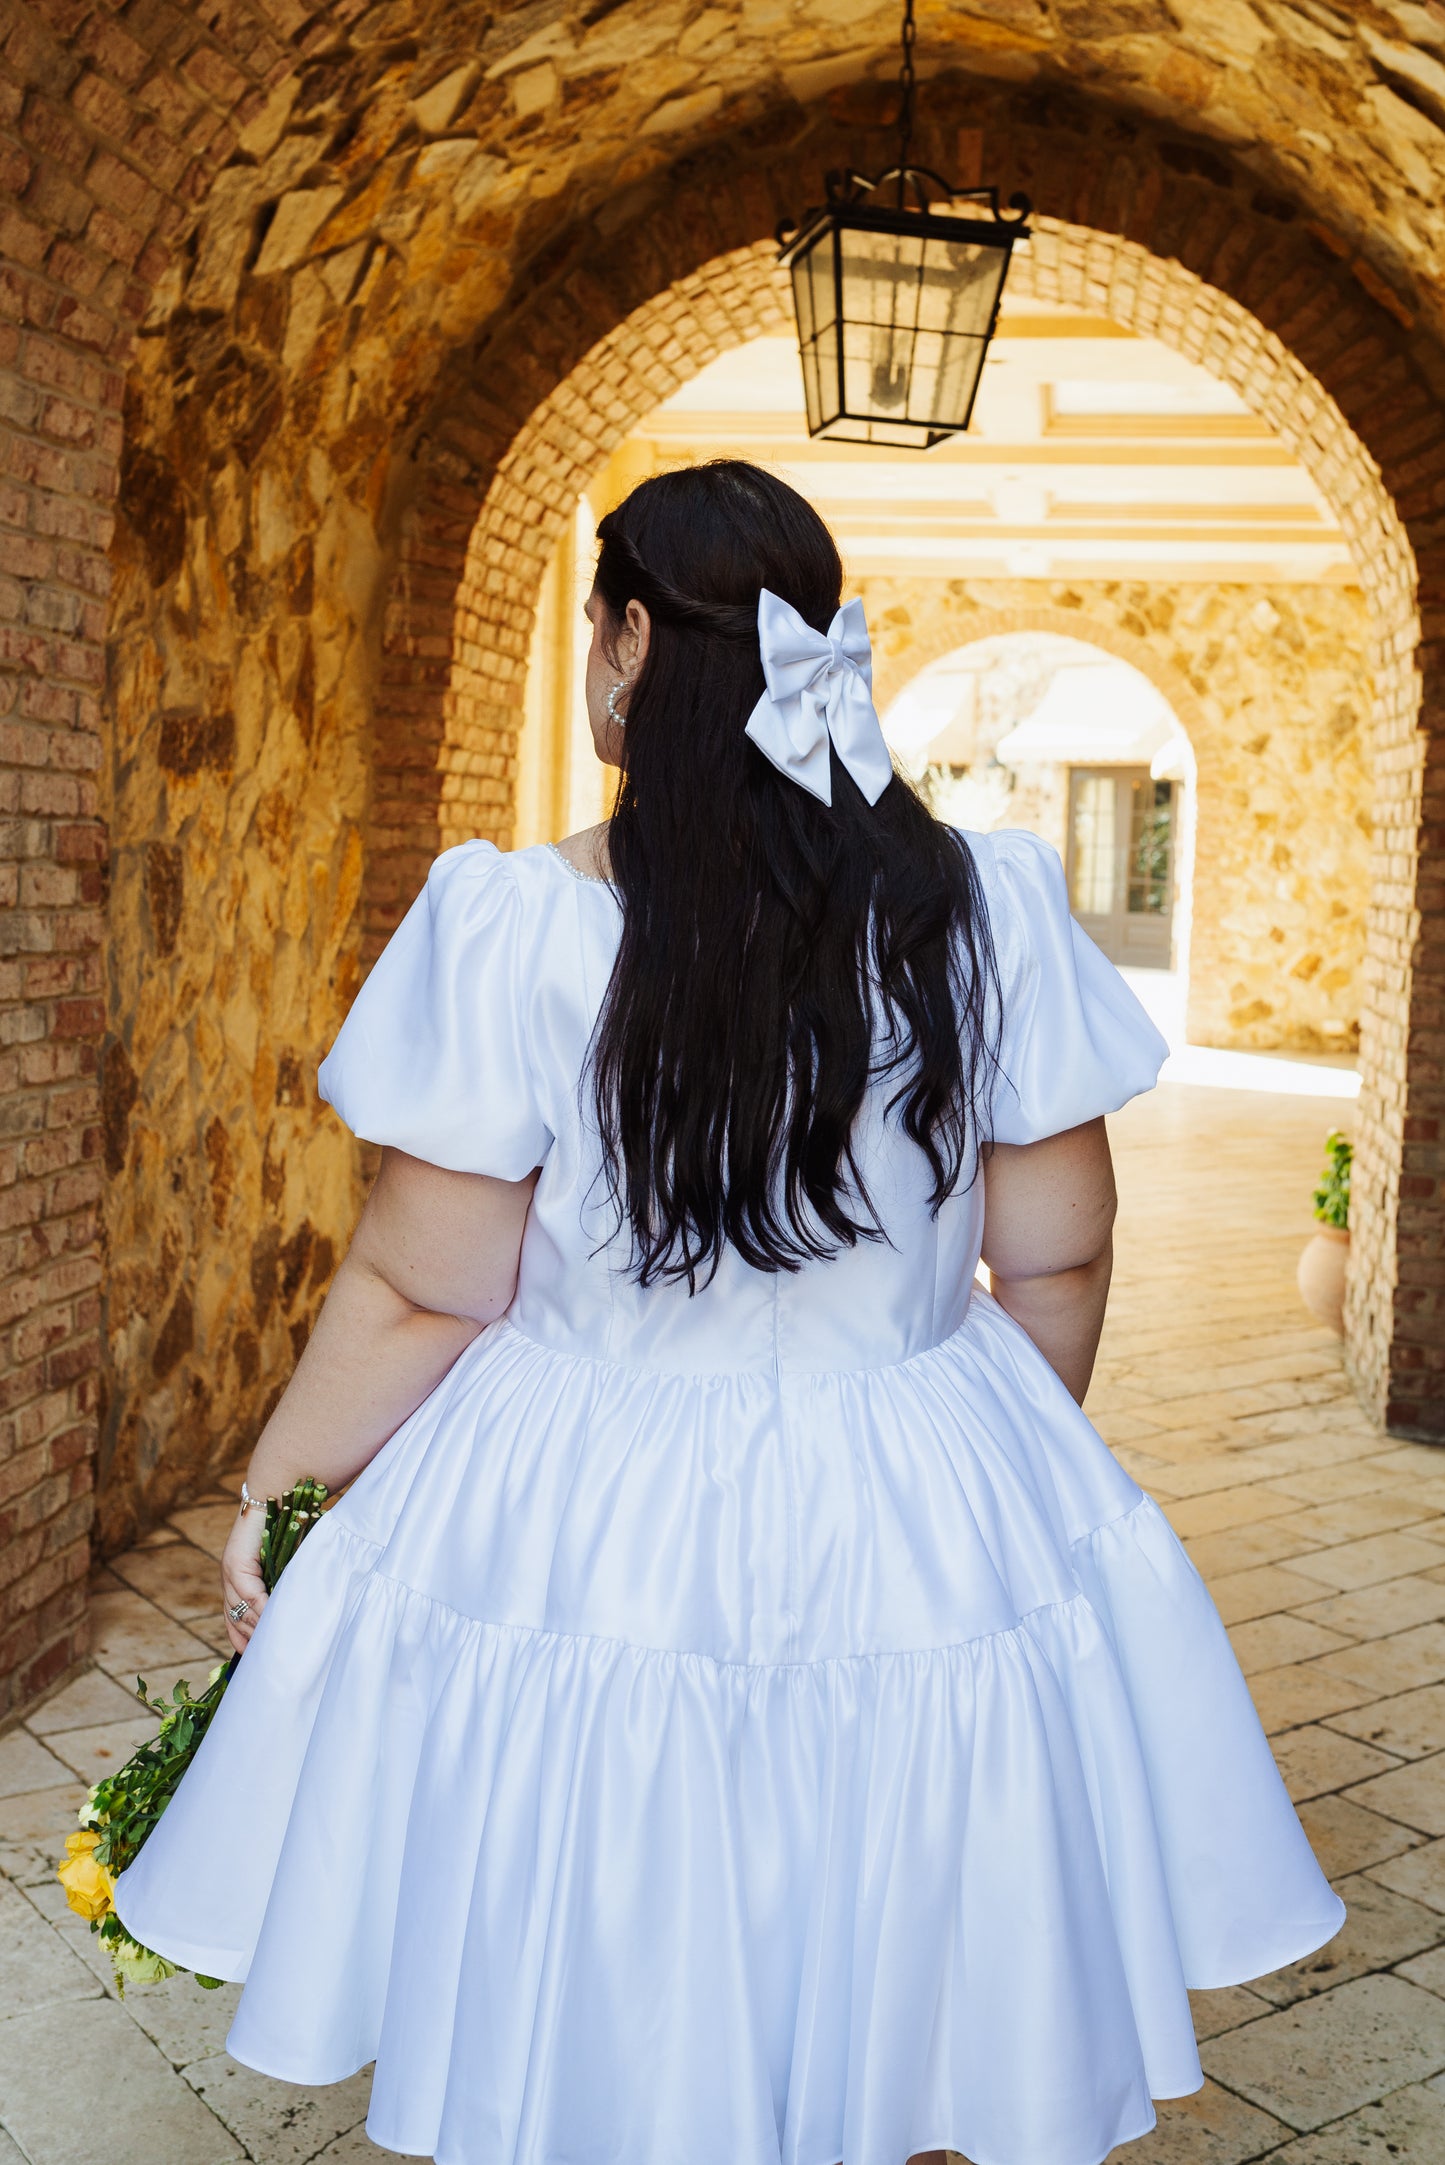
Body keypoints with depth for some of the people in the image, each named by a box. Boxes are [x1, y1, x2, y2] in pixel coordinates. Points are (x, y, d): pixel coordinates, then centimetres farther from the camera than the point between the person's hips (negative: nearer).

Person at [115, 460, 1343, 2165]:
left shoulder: (514, 931, -17)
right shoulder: (990, 910, -9)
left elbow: (420, 1294, -12)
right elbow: (1059, 1261, -2)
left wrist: (269, 1498, 4)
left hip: (578, 1546, -2)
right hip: (927, 1542, 3)